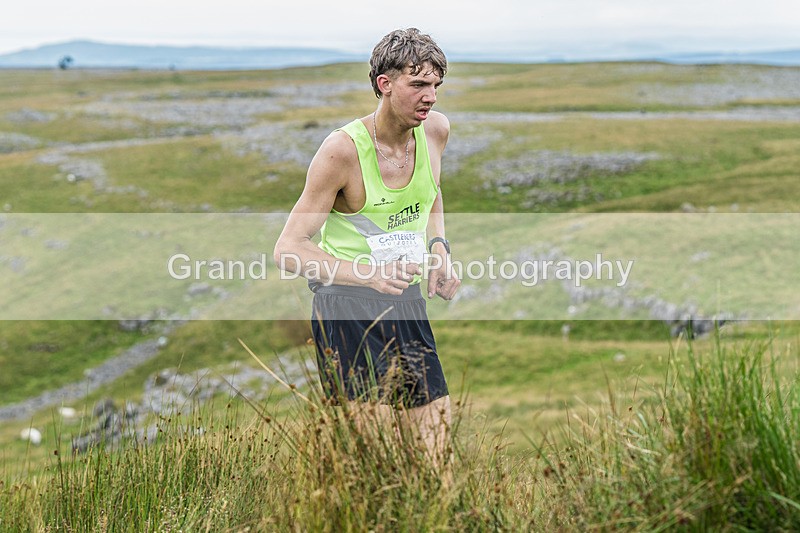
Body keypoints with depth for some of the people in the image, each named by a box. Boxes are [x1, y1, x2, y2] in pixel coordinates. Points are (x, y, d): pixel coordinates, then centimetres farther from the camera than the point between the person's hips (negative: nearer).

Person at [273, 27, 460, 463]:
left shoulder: (436, 130, 3)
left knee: (437, 445, 3)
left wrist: (438, 247, 6)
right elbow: (288, 250, -15)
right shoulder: (342, 150, -16)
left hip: (407, 305, 6)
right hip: (348, 309, -6)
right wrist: (368, 273, -28)